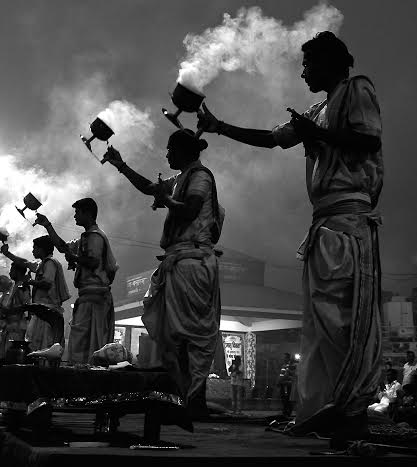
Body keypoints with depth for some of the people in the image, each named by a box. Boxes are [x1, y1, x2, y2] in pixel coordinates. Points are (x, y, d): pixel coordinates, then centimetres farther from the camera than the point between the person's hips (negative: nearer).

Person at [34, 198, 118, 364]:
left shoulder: (95, 236, -7)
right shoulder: (86, 237, 24)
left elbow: (94, 262, -21)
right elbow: (63, 247, 27)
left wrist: (73, 257, -8)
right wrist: (48, 226, 23)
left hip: (93, 293, -10)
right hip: (90, 294, 10)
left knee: (80, 340, -14)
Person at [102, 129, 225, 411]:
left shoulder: (200, 175, -3)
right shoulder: (180, 180, 23)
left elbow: (189, 211, -18)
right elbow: (148, 187, 32)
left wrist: (165, 199, -7)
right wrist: (120, 165, 32)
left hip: (191, 259, -9)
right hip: (179, 260, 9)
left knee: (190, 330, -12)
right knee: (170, 332, 4)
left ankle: (195, 397, -11)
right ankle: (190, 396, 5)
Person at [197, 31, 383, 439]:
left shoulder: (357, 89, 6)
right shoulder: (318, 111, 28)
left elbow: (369, 141, -8)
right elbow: (270, 138, 29)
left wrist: (316, 133, -8)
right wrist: (217, 127, 27)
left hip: (349, 214, -8)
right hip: (325, 221, 8)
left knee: (348, 313, -15)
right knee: (322, 316, 1)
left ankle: (353, 411, -16)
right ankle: (324, 408, 1)